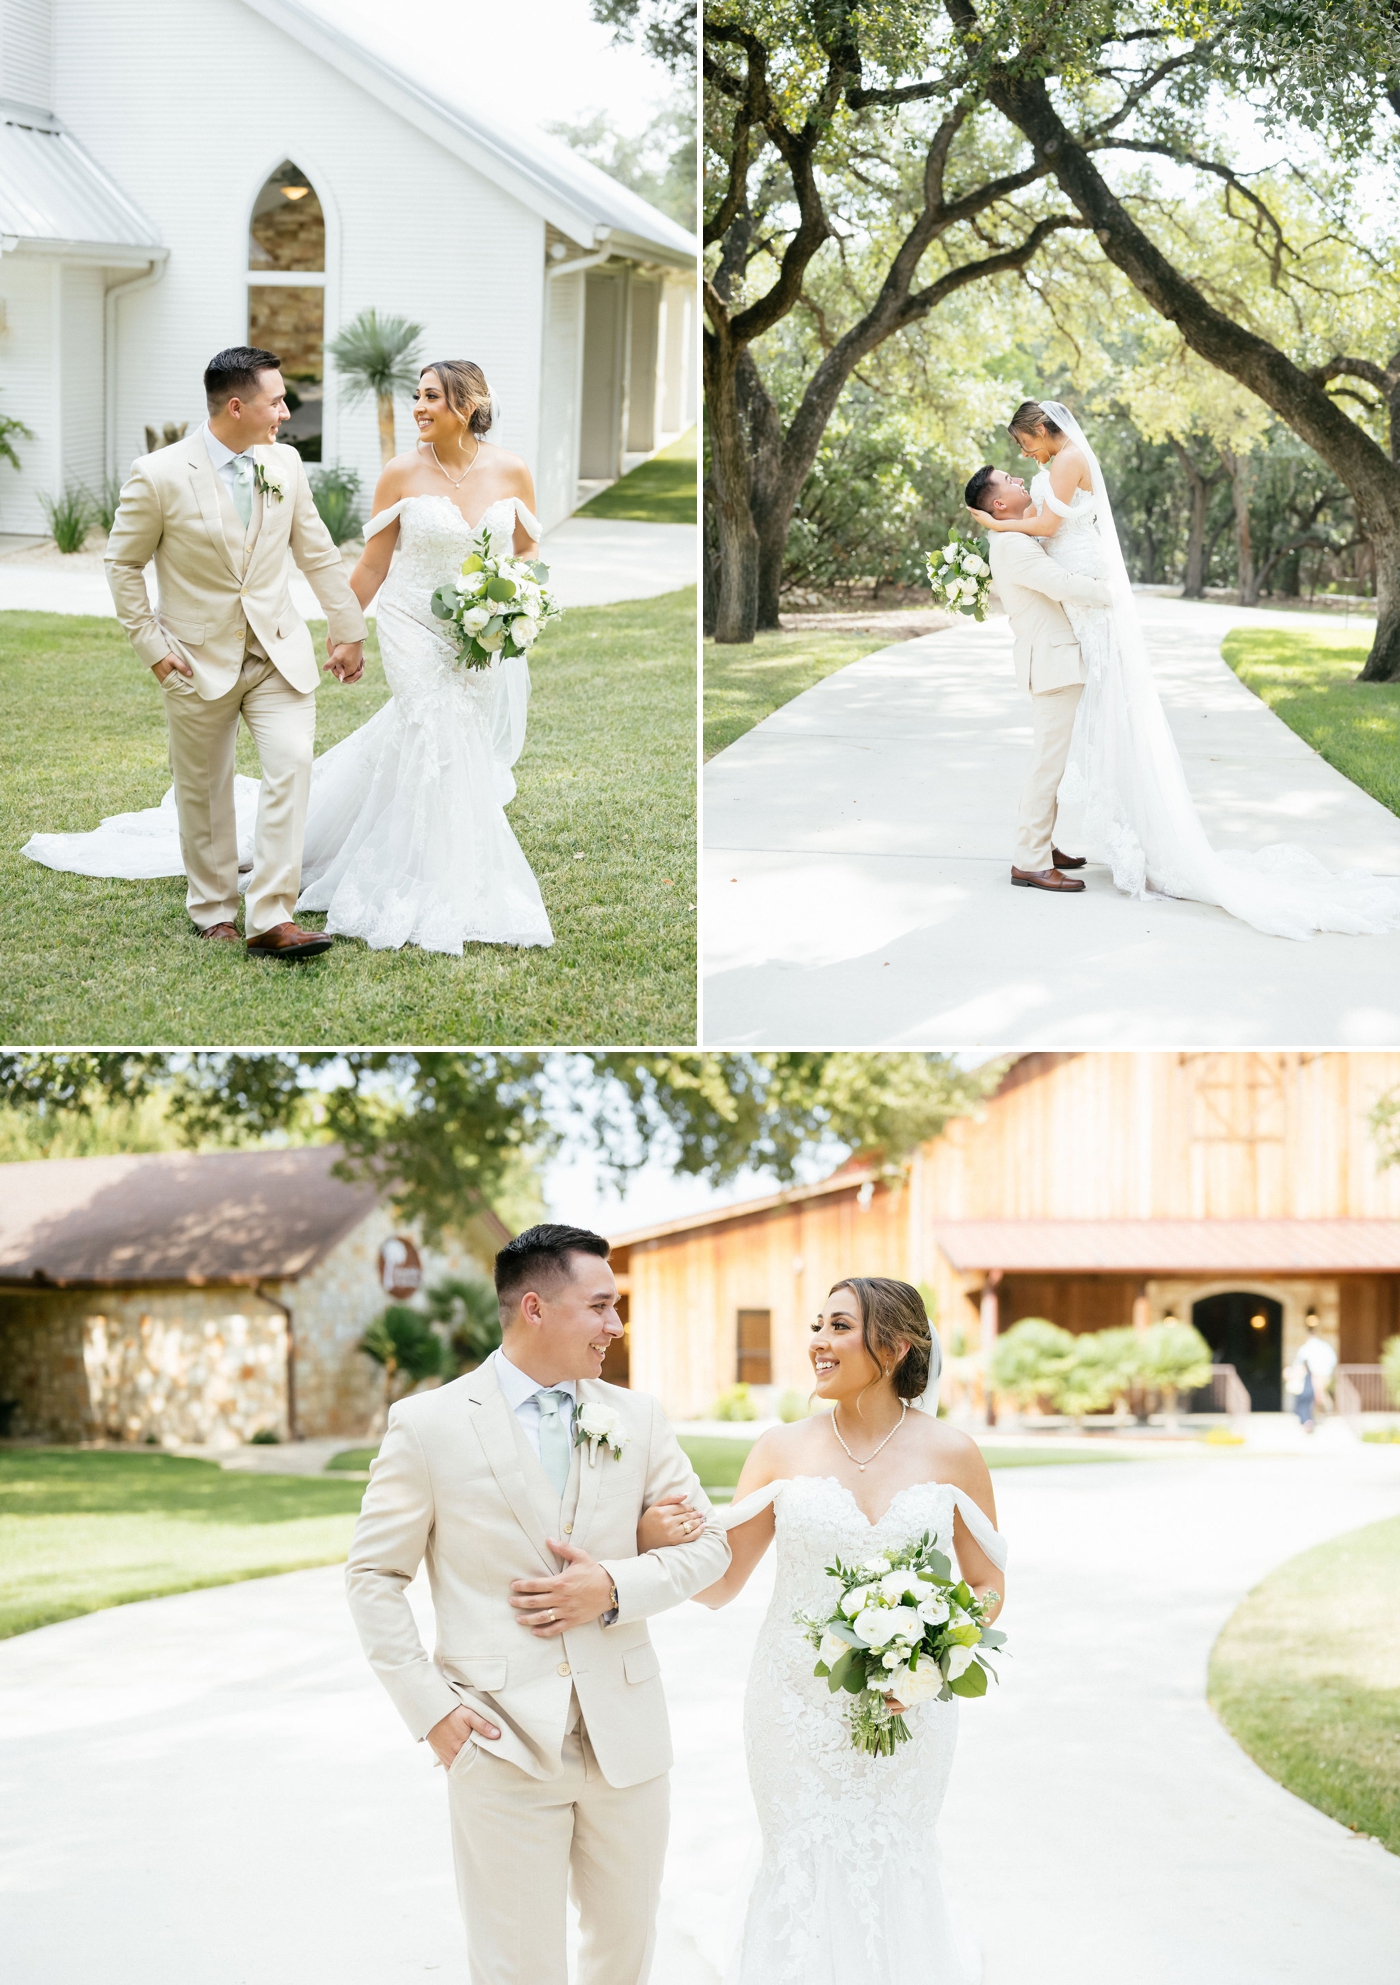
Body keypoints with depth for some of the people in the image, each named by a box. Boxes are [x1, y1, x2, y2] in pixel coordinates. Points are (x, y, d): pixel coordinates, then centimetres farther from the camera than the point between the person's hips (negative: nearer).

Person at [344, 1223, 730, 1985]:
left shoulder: (636, 1418, 7)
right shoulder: (429, 1425, -4)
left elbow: (706, 1544, 8)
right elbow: (373, 1575, 0)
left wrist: (615, 1587, -11)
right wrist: (429, 1708, -8)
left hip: (625, 1737, 4)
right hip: (503, 1744, -4)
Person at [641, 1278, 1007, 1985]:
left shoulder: (951, 1456, -2)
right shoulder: (782, 1449, 0)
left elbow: (988, 1587, 6)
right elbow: (719, 1582, 2)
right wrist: (656, 1539, -19)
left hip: (908, 1710, -1)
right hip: (798, 1707, 1)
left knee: (892, 1874, 5)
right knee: (807, 1876, 3)